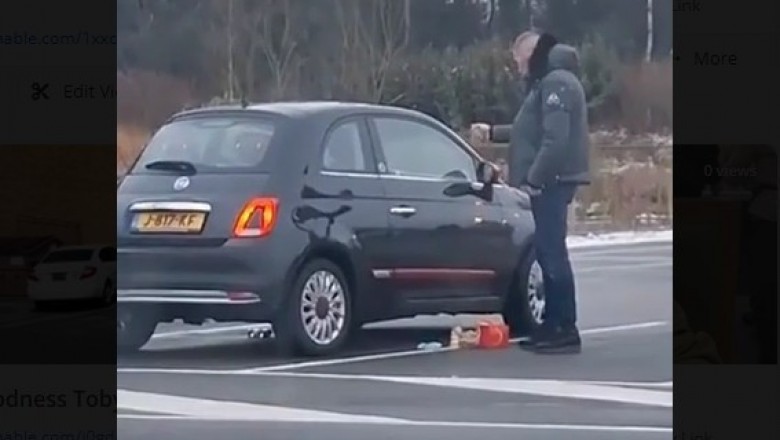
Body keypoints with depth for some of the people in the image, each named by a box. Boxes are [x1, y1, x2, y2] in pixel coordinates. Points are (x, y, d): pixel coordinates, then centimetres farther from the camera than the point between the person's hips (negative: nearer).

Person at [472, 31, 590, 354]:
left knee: (552, 254, -10)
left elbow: (556, 139, -22)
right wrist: (493, 133, 37)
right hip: (547, 182, 10)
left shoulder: (557, 82, -13)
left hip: (551, 182, -10)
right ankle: (552, 327, 18)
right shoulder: (546, 82, 20)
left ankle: (566, 331, -10)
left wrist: (534, 179, -22)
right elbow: (531, 132, 31)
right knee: (548, 253, 12)